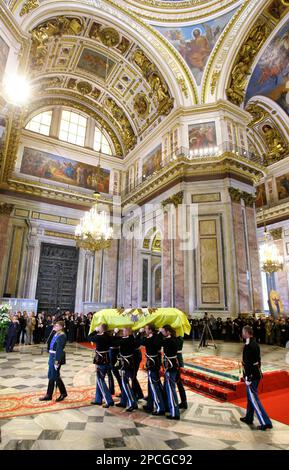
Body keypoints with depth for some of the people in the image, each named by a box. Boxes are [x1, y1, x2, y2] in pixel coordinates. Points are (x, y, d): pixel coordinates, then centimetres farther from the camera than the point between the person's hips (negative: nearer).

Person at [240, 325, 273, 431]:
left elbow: (247, 363, -24)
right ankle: (249, 418, 33)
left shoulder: (248, 346, -23)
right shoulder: (255, 344, 6)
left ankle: (266, 423, 5)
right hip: (257, 373, 10)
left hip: (251, 375, -10)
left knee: (254, 399, 1)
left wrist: (247, 378, -18)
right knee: (250, 397, 20)